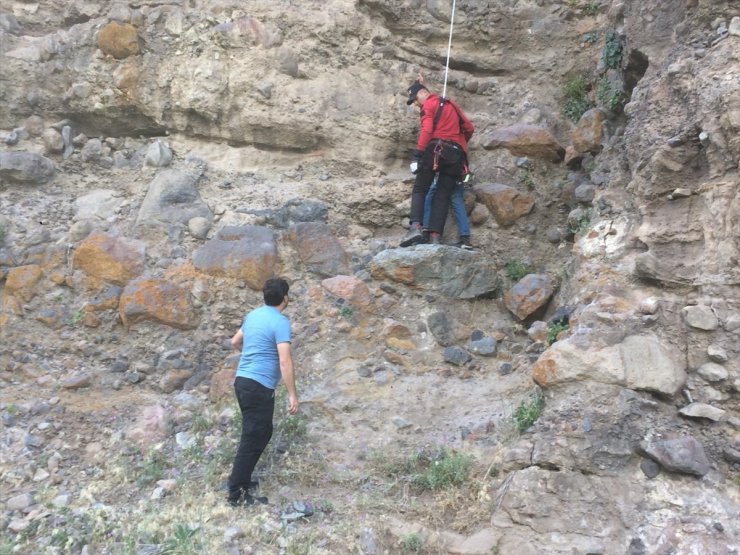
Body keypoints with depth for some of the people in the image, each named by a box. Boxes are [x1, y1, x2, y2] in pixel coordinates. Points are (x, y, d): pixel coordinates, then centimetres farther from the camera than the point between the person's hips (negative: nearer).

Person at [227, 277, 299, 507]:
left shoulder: (253, 315, 12)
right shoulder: (280, 321, -14)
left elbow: (235, 342, 27)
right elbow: (284, 361, -21)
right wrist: (292, 394, -17)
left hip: (243, 380, 9)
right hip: (258, 386, -9)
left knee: (262, 432, 20)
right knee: (252, 439, -1)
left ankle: (240, 479, 28)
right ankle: (237, 493, 5)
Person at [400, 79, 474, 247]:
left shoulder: (429, 104, 5)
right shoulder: (450, 104, 27)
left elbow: (427, 130, -11)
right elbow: (469, 128, 25)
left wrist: (417, 154, -17)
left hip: (436, 150, -6)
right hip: (456, 155, 6)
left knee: (419, 190, 2)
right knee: (443, 196, 3)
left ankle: (416, 228, -19)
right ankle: (435, 238, -10)